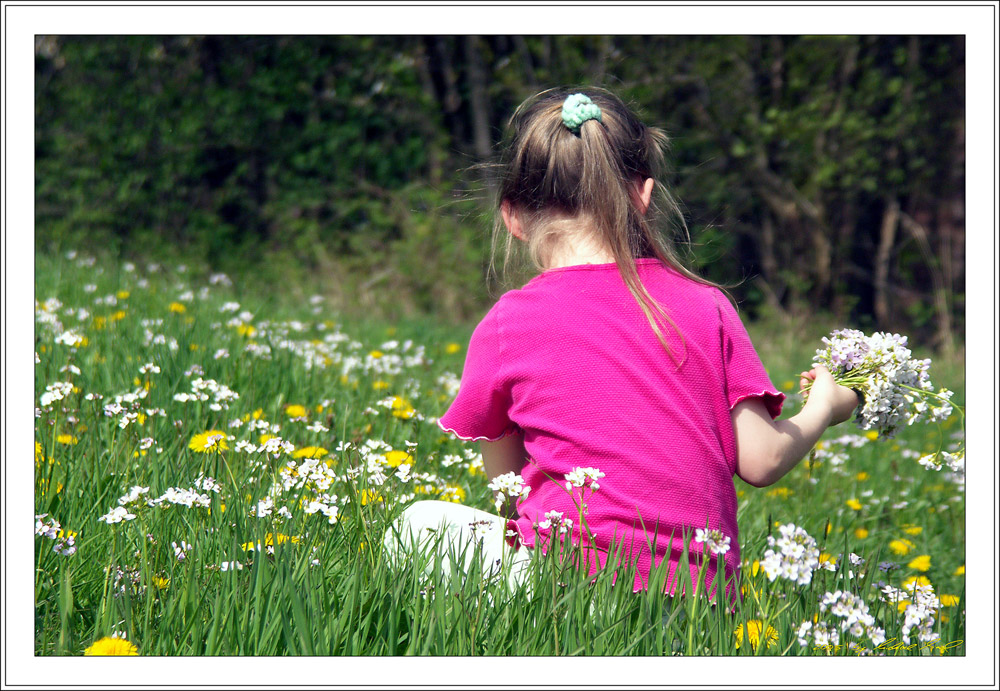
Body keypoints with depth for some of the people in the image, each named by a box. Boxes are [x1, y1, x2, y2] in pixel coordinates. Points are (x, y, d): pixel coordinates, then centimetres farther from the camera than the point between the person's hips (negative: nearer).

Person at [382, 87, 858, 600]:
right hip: (702, 595, 5)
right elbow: (762, 462, 5)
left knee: (421, 523, 15)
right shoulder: (704, 306, 4)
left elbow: (507, 488, 9)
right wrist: (824, 406, 25)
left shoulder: (504, 328, -1)